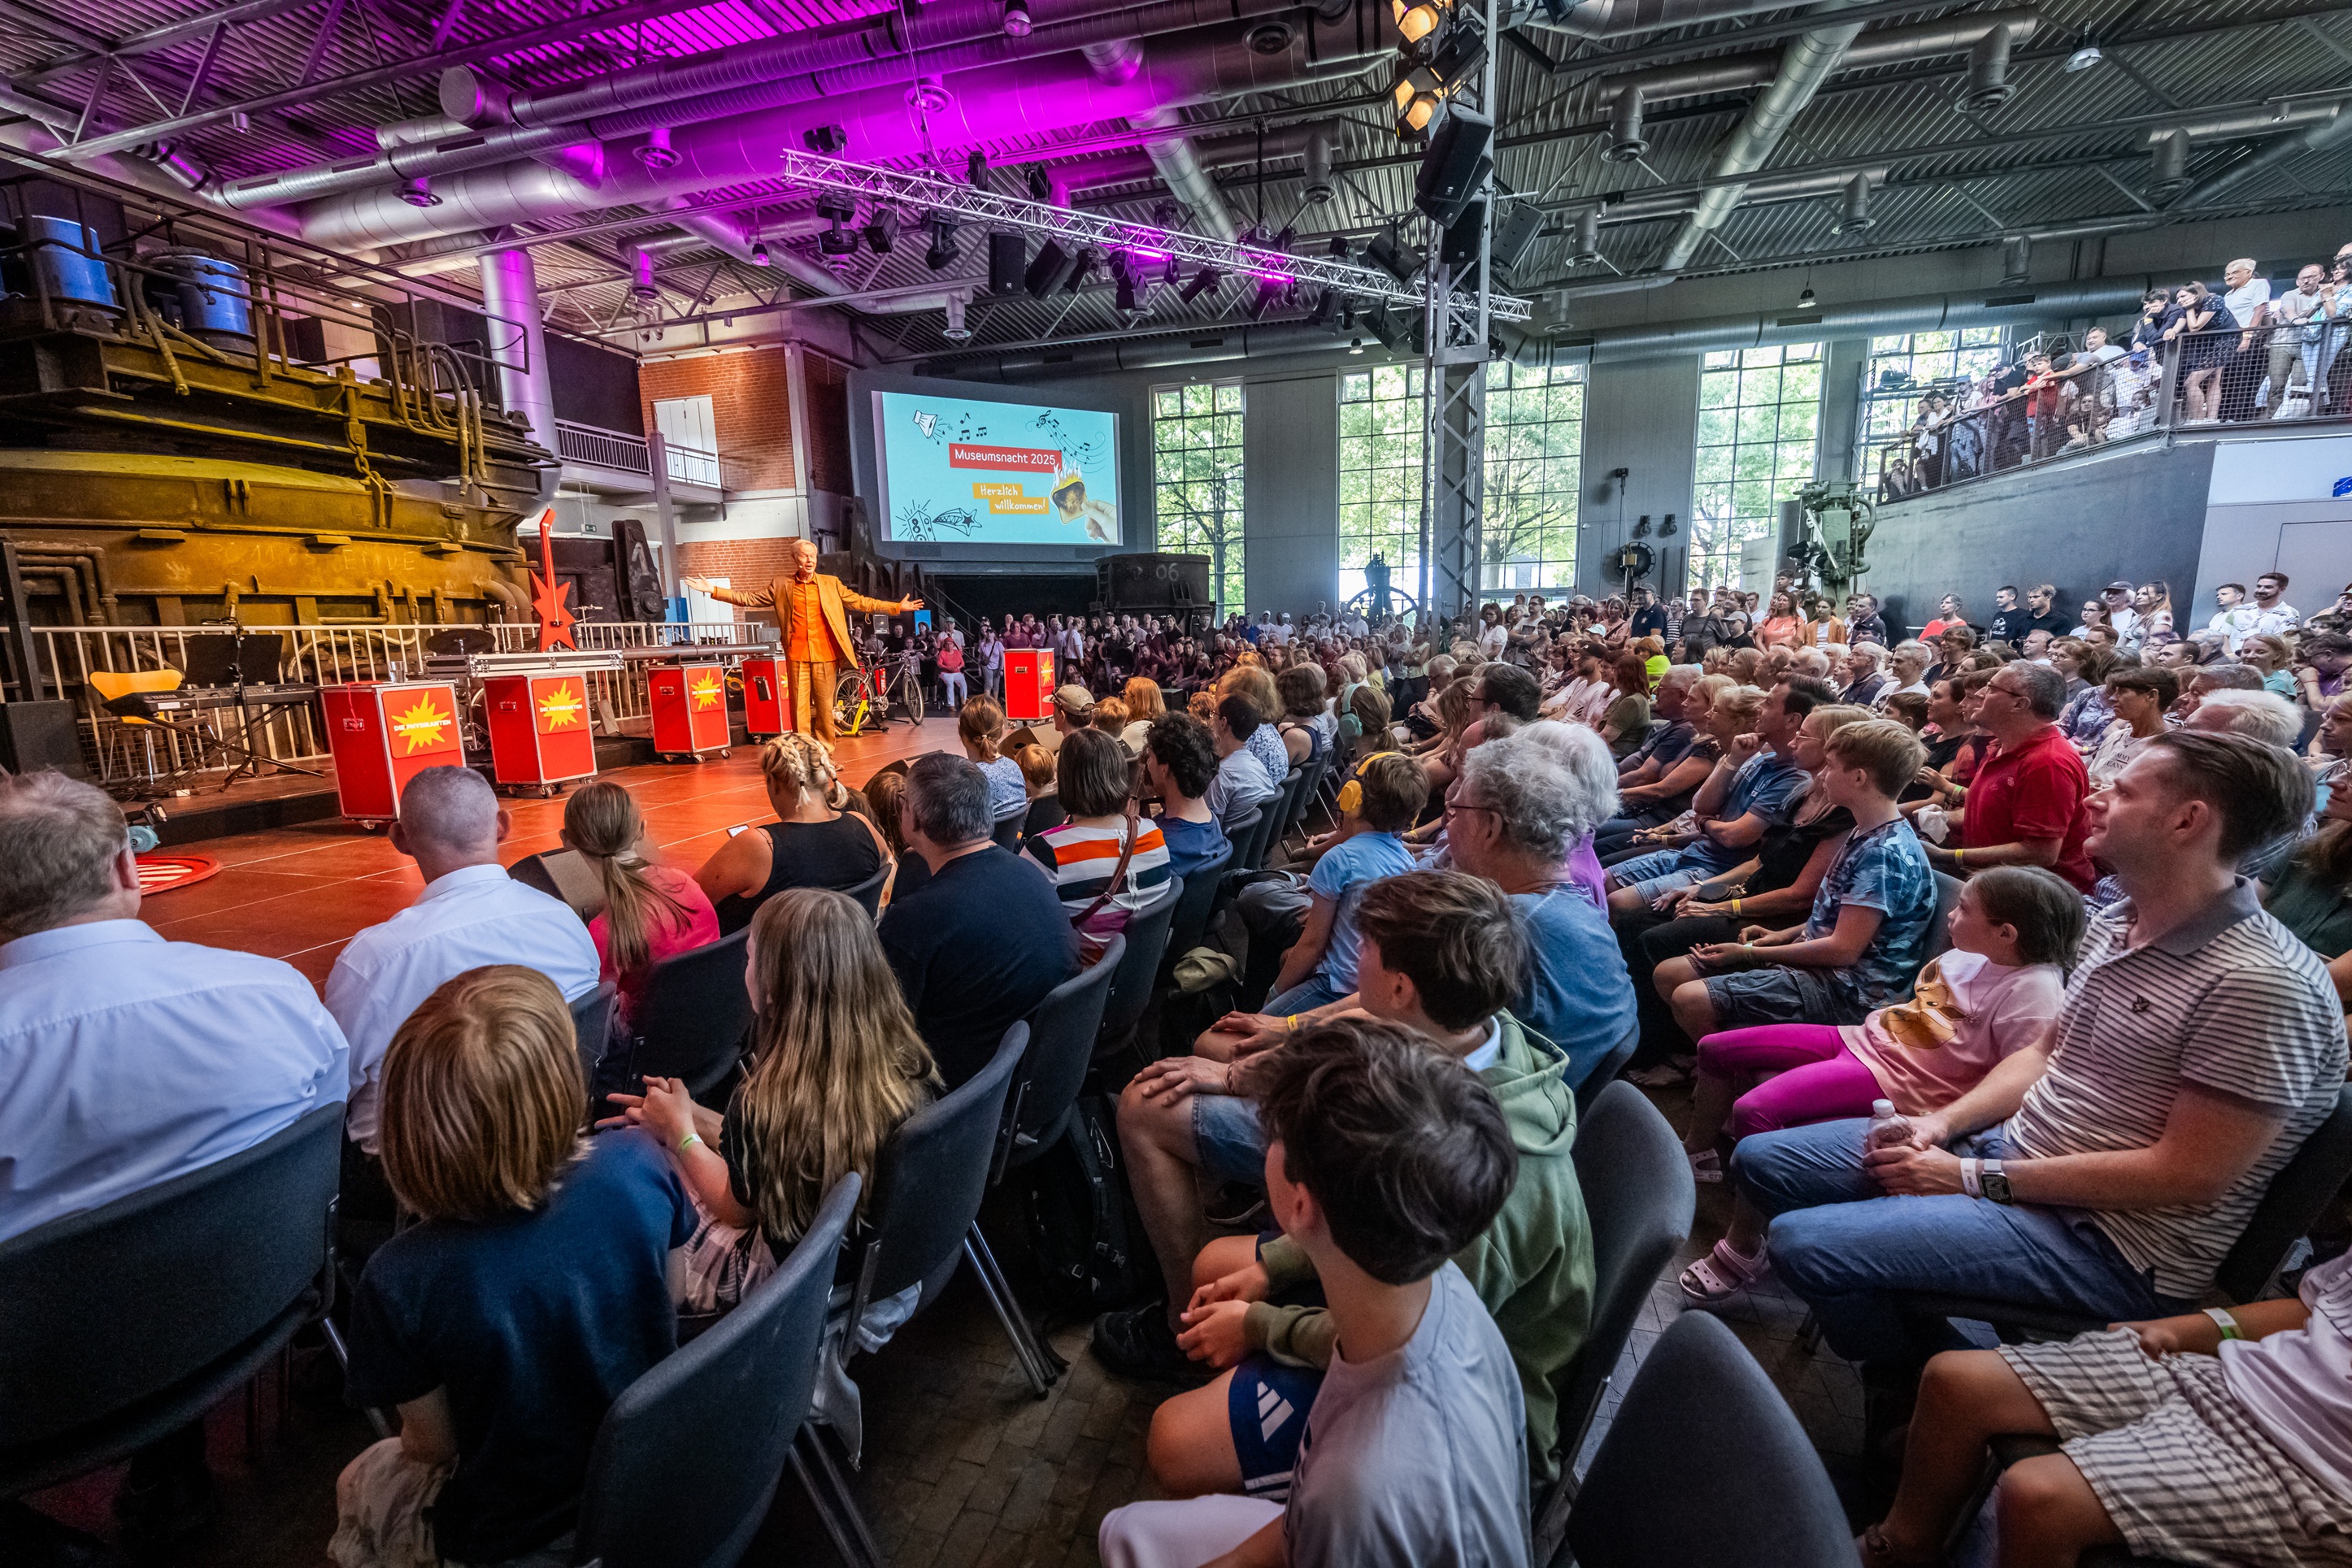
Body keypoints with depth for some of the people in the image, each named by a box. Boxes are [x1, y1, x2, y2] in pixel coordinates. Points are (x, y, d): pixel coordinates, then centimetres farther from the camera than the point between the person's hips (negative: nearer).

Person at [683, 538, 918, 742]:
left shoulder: (831, 583, 9)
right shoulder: (780, 585, 8)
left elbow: (859, 602, 10)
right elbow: (750, 598, 8)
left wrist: (897, 607, 5)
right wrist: (714, 591, 1)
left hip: (825, 655, 0)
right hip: (797, 656, 0)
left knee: (825, 707, 4)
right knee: (799, 707, 1)